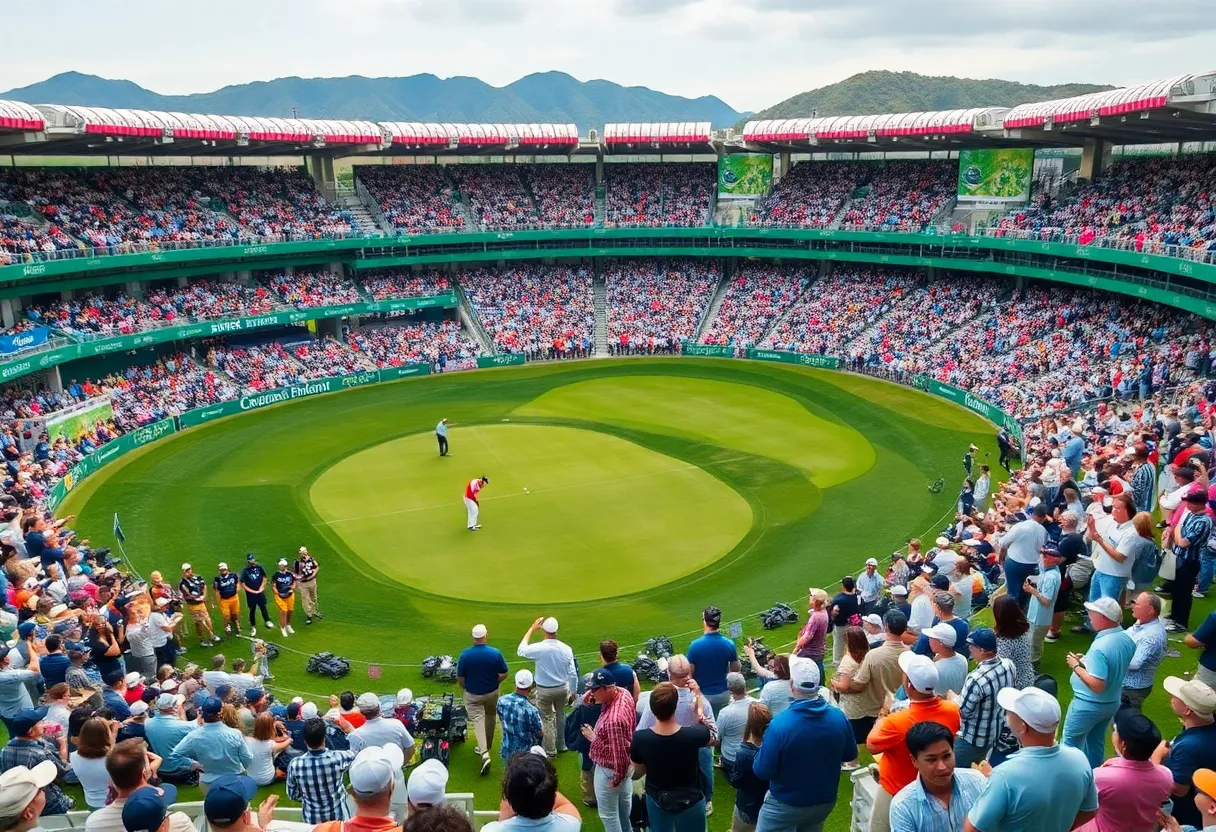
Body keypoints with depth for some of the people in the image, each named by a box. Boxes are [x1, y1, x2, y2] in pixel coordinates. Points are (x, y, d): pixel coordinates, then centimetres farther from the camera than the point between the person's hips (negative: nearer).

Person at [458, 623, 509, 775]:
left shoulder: (465, 654, -20)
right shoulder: (496, 653, -19)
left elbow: (460, 678, -11)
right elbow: (504, 674, -9)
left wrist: (465, 688, 9)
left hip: (472, 694, -2)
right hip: (492, 693, 2)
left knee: (478, 719, 2)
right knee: (489, 718, 23)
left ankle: (484, 753, -16)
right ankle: (486, 748, 38)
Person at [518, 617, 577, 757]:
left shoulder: (539, 648, -21)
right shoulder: (566, 648, -11)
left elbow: (521, 650, 0)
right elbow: (573, 674, -5)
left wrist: (531, 629, 1)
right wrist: (573, 692, 9)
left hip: (544, 690, -3)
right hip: (562, 688, 3)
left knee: (547, 720, 13)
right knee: (560, 716, 24)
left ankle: (551, 750, 23)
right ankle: (561, 745, 38)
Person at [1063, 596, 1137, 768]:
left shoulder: (1100, 647, -32)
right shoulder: (1127, 640, -4)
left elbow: (1097, 686, -33)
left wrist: (1077, 666, -21)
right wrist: (1087, 661, 6)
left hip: (1089, 705, -8)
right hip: (1112, 702, 8)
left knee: (1071, 741, 9)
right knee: (1096, 742, 23)